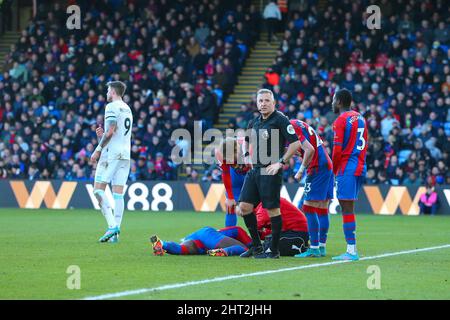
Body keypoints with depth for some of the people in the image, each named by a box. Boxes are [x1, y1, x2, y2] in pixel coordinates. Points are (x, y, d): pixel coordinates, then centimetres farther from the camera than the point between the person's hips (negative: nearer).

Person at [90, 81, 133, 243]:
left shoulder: (112, 107, -6)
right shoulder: (127, 109, 21)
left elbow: (110, 131, -16)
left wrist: (98, 149, -11)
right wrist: (103, 136, 17)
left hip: (111, 153, -8)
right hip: (126, 154, 8)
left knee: (98, 189, -6)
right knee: (118, 193, 3)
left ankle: (112, 225, -19)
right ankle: (116, 233, -3)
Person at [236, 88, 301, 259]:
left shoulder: (280, 120, -8)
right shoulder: (254, 122, 14)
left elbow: (295, 143, -14)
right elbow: (247, 140, 35)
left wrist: (281, 162, -15)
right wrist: (247, 155, 20)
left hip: (270, 172, -8)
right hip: (254, 169, 8)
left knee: (273, 210, -3)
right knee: (244, 207, 4)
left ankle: (274, 250, 5)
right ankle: (256, 246, 16)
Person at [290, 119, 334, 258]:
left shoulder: (292, 127, -11)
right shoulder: (300, 124, 17)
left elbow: (309, 150, -20)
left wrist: (301, 170, -12)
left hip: (318, 168, -10)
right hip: (328, 167, 10)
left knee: (309, 209, -6)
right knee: (322, 210, 12)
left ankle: (314, 248, -8)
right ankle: (322, 246, 15)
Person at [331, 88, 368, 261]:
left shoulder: (341, 121, -10)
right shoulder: (360, 118, 15)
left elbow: (337, 150, -12)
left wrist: (334, 170, 0)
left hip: (347, 168, -8)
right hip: (360, 167, 8)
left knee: (347, 208, -8)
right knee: (349, 208, 11)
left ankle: (351, 250, -12)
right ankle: (351, 249, 10)